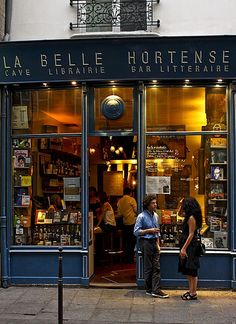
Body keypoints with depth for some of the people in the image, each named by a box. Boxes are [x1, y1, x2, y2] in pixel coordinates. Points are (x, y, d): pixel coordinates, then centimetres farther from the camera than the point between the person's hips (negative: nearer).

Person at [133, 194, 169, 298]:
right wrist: (149, 230, -15)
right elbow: (136, 232, -12)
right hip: (146, 242, -6)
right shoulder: (141, 216, -9)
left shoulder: (155, 216, 12)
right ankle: (149, 289, 11)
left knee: (156, 267, 2)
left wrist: (158, 244, 14)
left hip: (154, 242, 6)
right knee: (148, 267, 1)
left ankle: (156, 290, 4)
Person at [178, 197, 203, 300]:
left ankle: (193, 294, 3)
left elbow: (191, 235, -20)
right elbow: (180, 213, 30)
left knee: (191, 271, -3)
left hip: (190, 247, -10)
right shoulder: (189, 216, 10)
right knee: (188, 271, 14)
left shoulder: (191, 218, -17)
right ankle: (191, 291, 22)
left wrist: (183, 248, -20)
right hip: (187, 246, 10)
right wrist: (181, 204, 12)